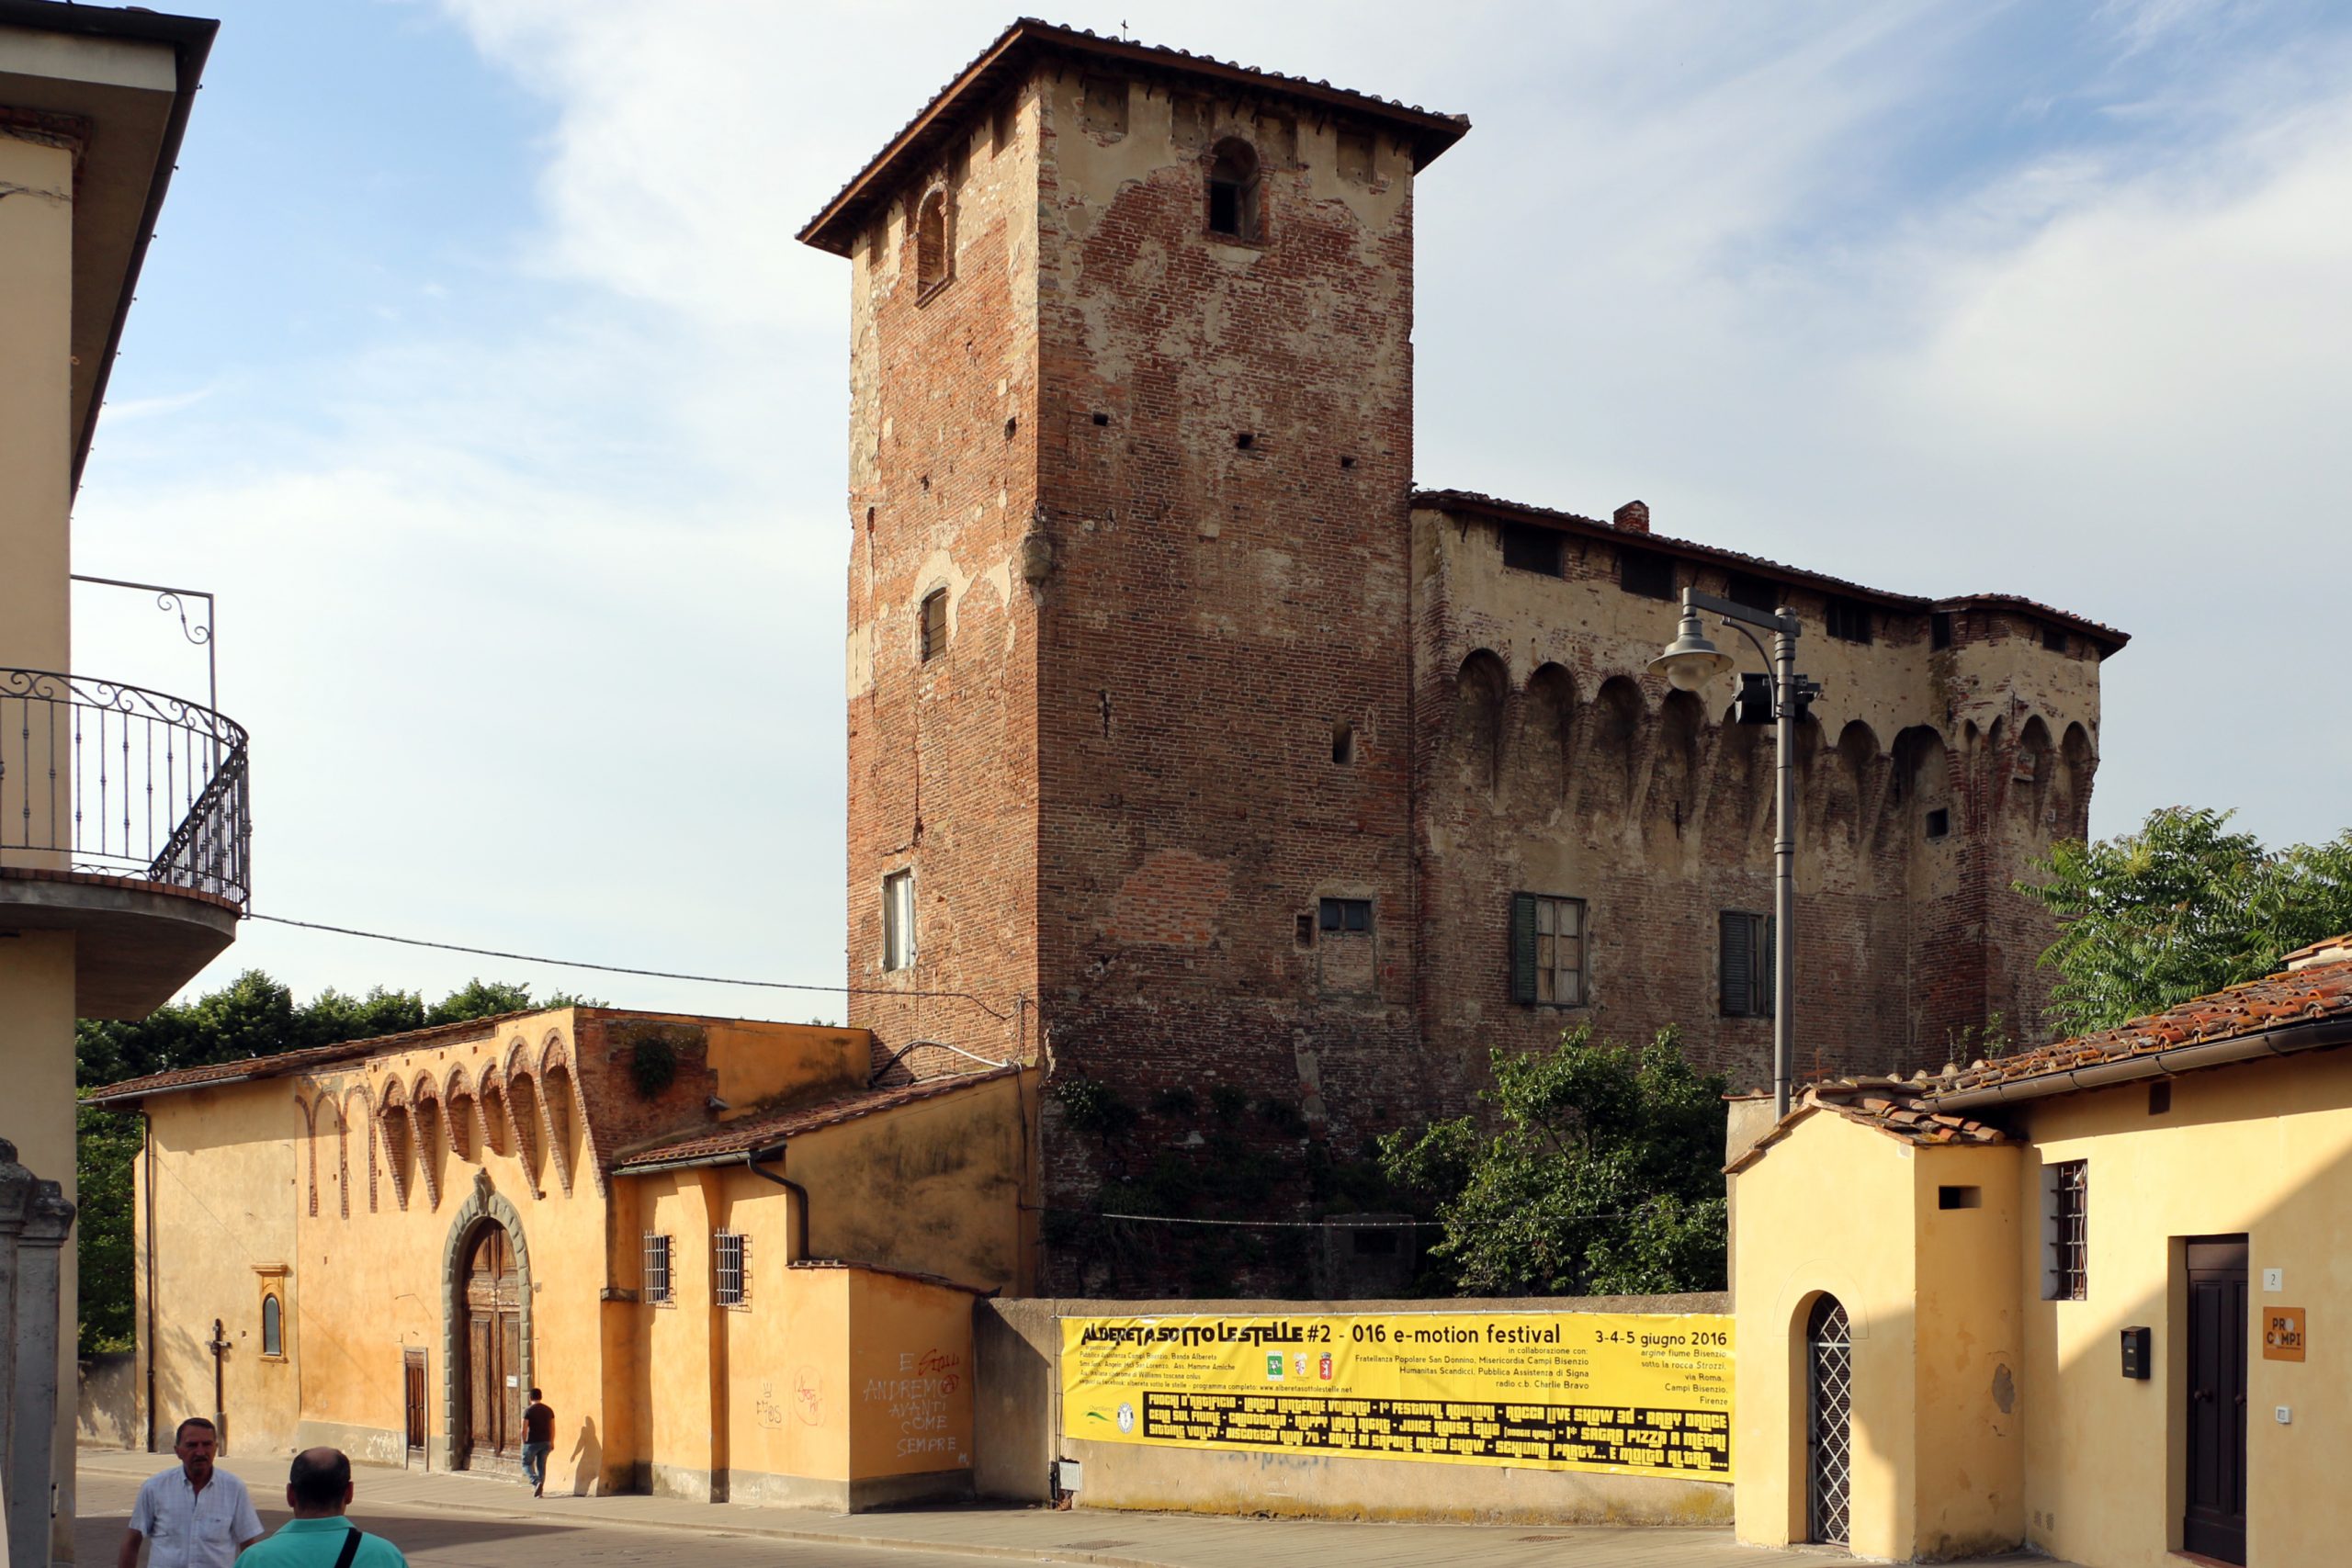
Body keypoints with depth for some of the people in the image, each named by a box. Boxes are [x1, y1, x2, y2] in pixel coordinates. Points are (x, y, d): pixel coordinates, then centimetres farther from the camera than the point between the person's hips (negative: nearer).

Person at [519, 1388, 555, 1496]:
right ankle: (539, 1490, 12)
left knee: (527, 1464, 9)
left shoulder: (528, 1410, -8)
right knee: (541, 1466, 12)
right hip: (546, 1442, 4)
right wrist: (552, 1443, 17)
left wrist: (524, 1442, -1)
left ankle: (536, 1482, -12)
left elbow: (524, 1429, -12)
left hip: (532, 1442, -4)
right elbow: (553, 1428, 9)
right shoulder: (548, 1410, 7)